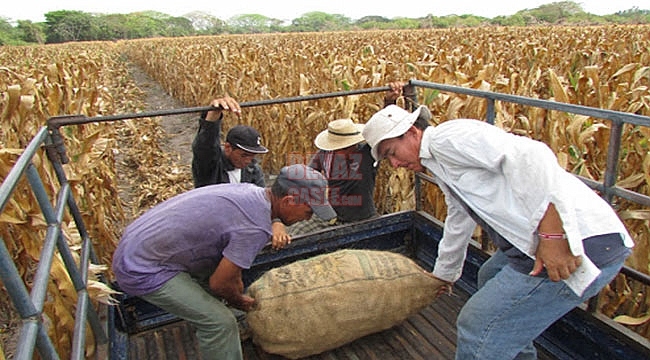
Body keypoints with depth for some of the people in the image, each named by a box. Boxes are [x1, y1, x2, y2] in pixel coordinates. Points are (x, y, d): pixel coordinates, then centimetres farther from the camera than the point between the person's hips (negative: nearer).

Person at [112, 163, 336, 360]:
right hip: (143, 271, -9)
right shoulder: (255, 228, -27)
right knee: (220, 322, -9)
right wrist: (239, 302, 5)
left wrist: (237, 287, 22)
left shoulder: (250, 192, -1)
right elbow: (220, 283, -16)